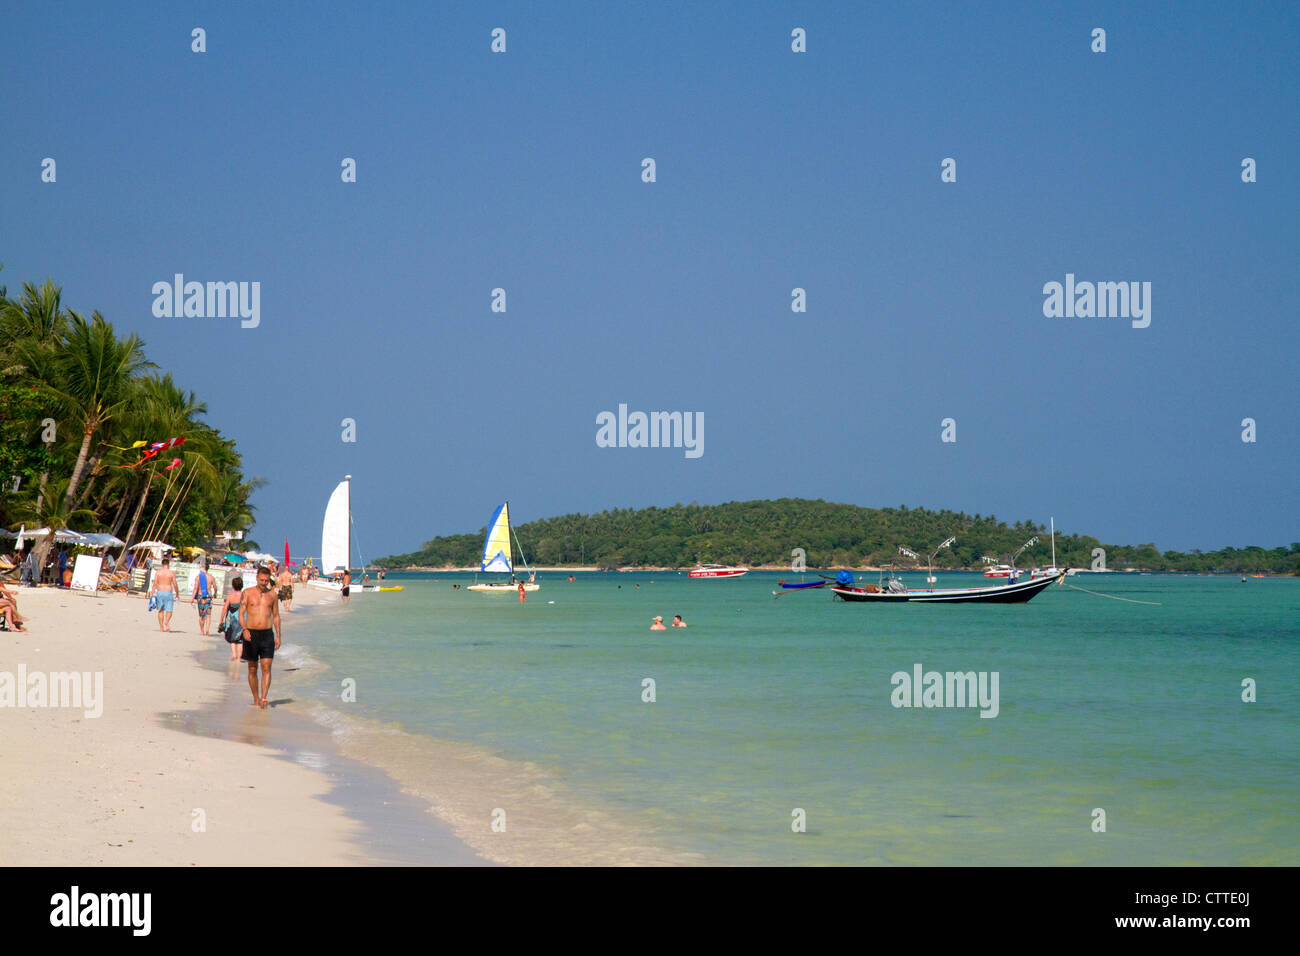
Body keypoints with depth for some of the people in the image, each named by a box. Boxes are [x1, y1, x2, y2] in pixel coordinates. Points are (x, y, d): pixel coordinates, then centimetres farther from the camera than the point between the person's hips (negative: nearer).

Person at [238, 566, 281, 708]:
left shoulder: (272, 594, 8)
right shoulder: (248, 593, 1)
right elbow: (241, 614, -4)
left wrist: (278, 636, 9)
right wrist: (244, 630, -21)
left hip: (267, 634, 1)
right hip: (251, 634, -1)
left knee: (266, 668, -11)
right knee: (252, 669, 7)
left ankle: (264, 698, -19)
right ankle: (256, 698, 19)